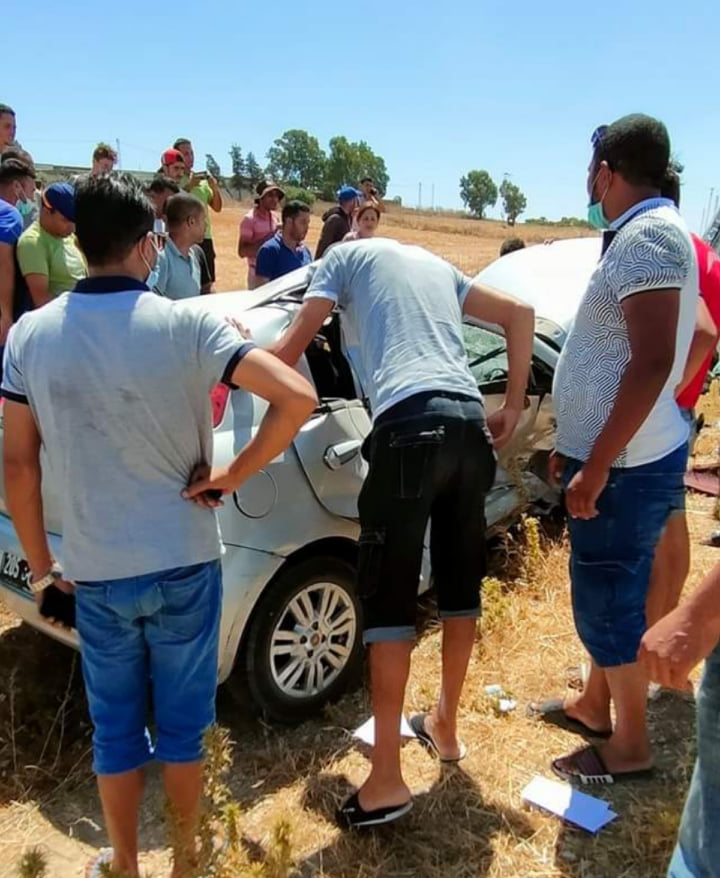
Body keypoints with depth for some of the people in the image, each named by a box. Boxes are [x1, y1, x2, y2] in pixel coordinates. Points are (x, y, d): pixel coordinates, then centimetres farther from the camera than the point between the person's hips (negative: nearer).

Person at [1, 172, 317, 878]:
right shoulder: (186, 326, -13)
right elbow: (297, 398, -22)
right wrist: (233, 474, -10)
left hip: (94, 572, 2)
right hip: (183, 562, -2)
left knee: (114, 729, 20)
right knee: (182, 723, 17)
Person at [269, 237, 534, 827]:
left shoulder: (344, 255, 15)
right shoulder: (433, 263, 31)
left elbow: (290, 351, 9)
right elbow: (518, 313, 28)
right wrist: (513, 408, 27)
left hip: (411, 425, -6)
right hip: (469, 424, 6)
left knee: (388, 597, -1)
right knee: (461, 584, 17)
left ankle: (387, 779, 3)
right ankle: (446, 725, 35)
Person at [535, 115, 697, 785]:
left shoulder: (649, 234, -17)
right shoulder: (639, 235, 15)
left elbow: (652, 362, -25)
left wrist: (596, 468, -23)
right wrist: (576, 448, 21)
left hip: (626, 465, -10)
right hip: (613, 455, 10)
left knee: (609, 603, 3)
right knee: (602, 595, 20)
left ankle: (630, 746, 20)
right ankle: (594, 706, 38)